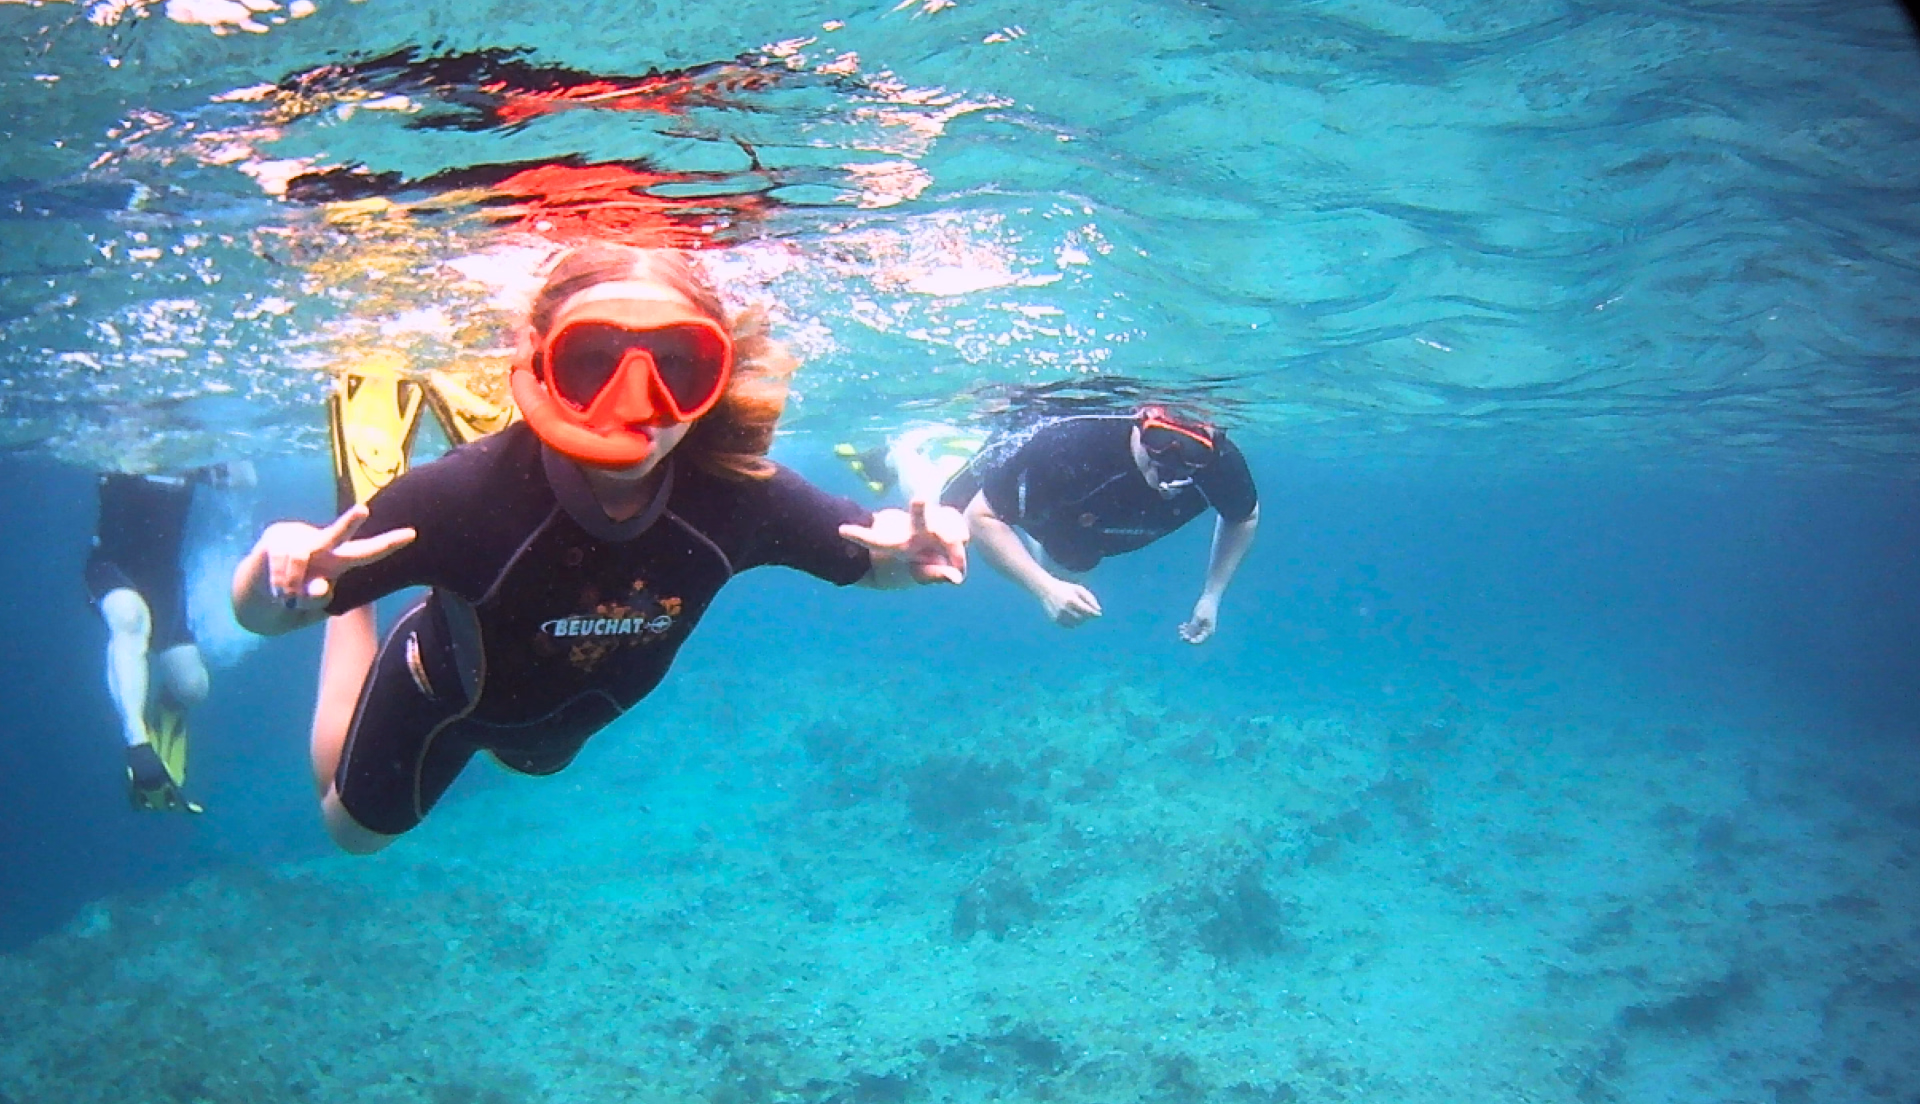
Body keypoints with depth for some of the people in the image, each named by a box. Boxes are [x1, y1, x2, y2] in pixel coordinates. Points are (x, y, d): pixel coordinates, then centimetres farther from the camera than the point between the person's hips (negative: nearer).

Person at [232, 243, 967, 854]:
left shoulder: (738, 496, -37)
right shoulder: (464, 496, -45)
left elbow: (870, 559, -19)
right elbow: (260, 615, -35)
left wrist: (913, 548, -43)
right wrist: (280, 564, -59)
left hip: (576, 711, 4)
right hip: (445, 696, -3)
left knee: (537, 759, 40)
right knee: (356, 830, 30)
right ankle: (356, 615, 41)